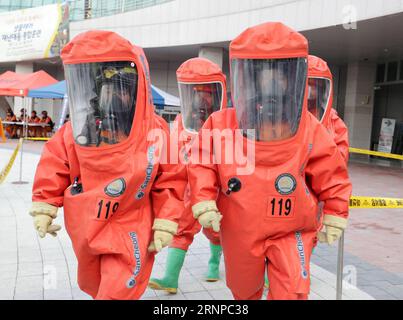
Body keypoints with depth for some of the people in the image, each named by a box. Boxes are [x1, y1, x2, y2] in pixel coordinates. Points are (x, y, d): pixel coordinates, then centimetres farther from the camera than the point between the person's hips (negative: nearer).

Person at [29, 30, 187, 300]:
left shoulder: (155, 132, -16)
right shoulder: (76, 130, -9)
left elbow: (171, 179, -10)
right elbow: (54, 167, 2)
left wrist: (165, 224, -9)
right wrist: (44, 206, -1)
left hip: (129, 229, -4)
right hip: (85, 229, 5)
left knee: (117, 290, -9)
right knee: (94, 285, 26)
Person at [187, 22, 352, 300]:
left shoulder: (309, 131, -13)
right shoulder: (220, 126, -14)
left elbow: (331, 175, -3)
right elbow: (202, 163, -4)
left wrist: (334, 215, 1)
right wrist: (203, 201, -15)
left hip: (291, 231, -1)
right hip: (240, 232, 2)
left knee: (292, 290, -13)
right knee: (243, 288, 23)